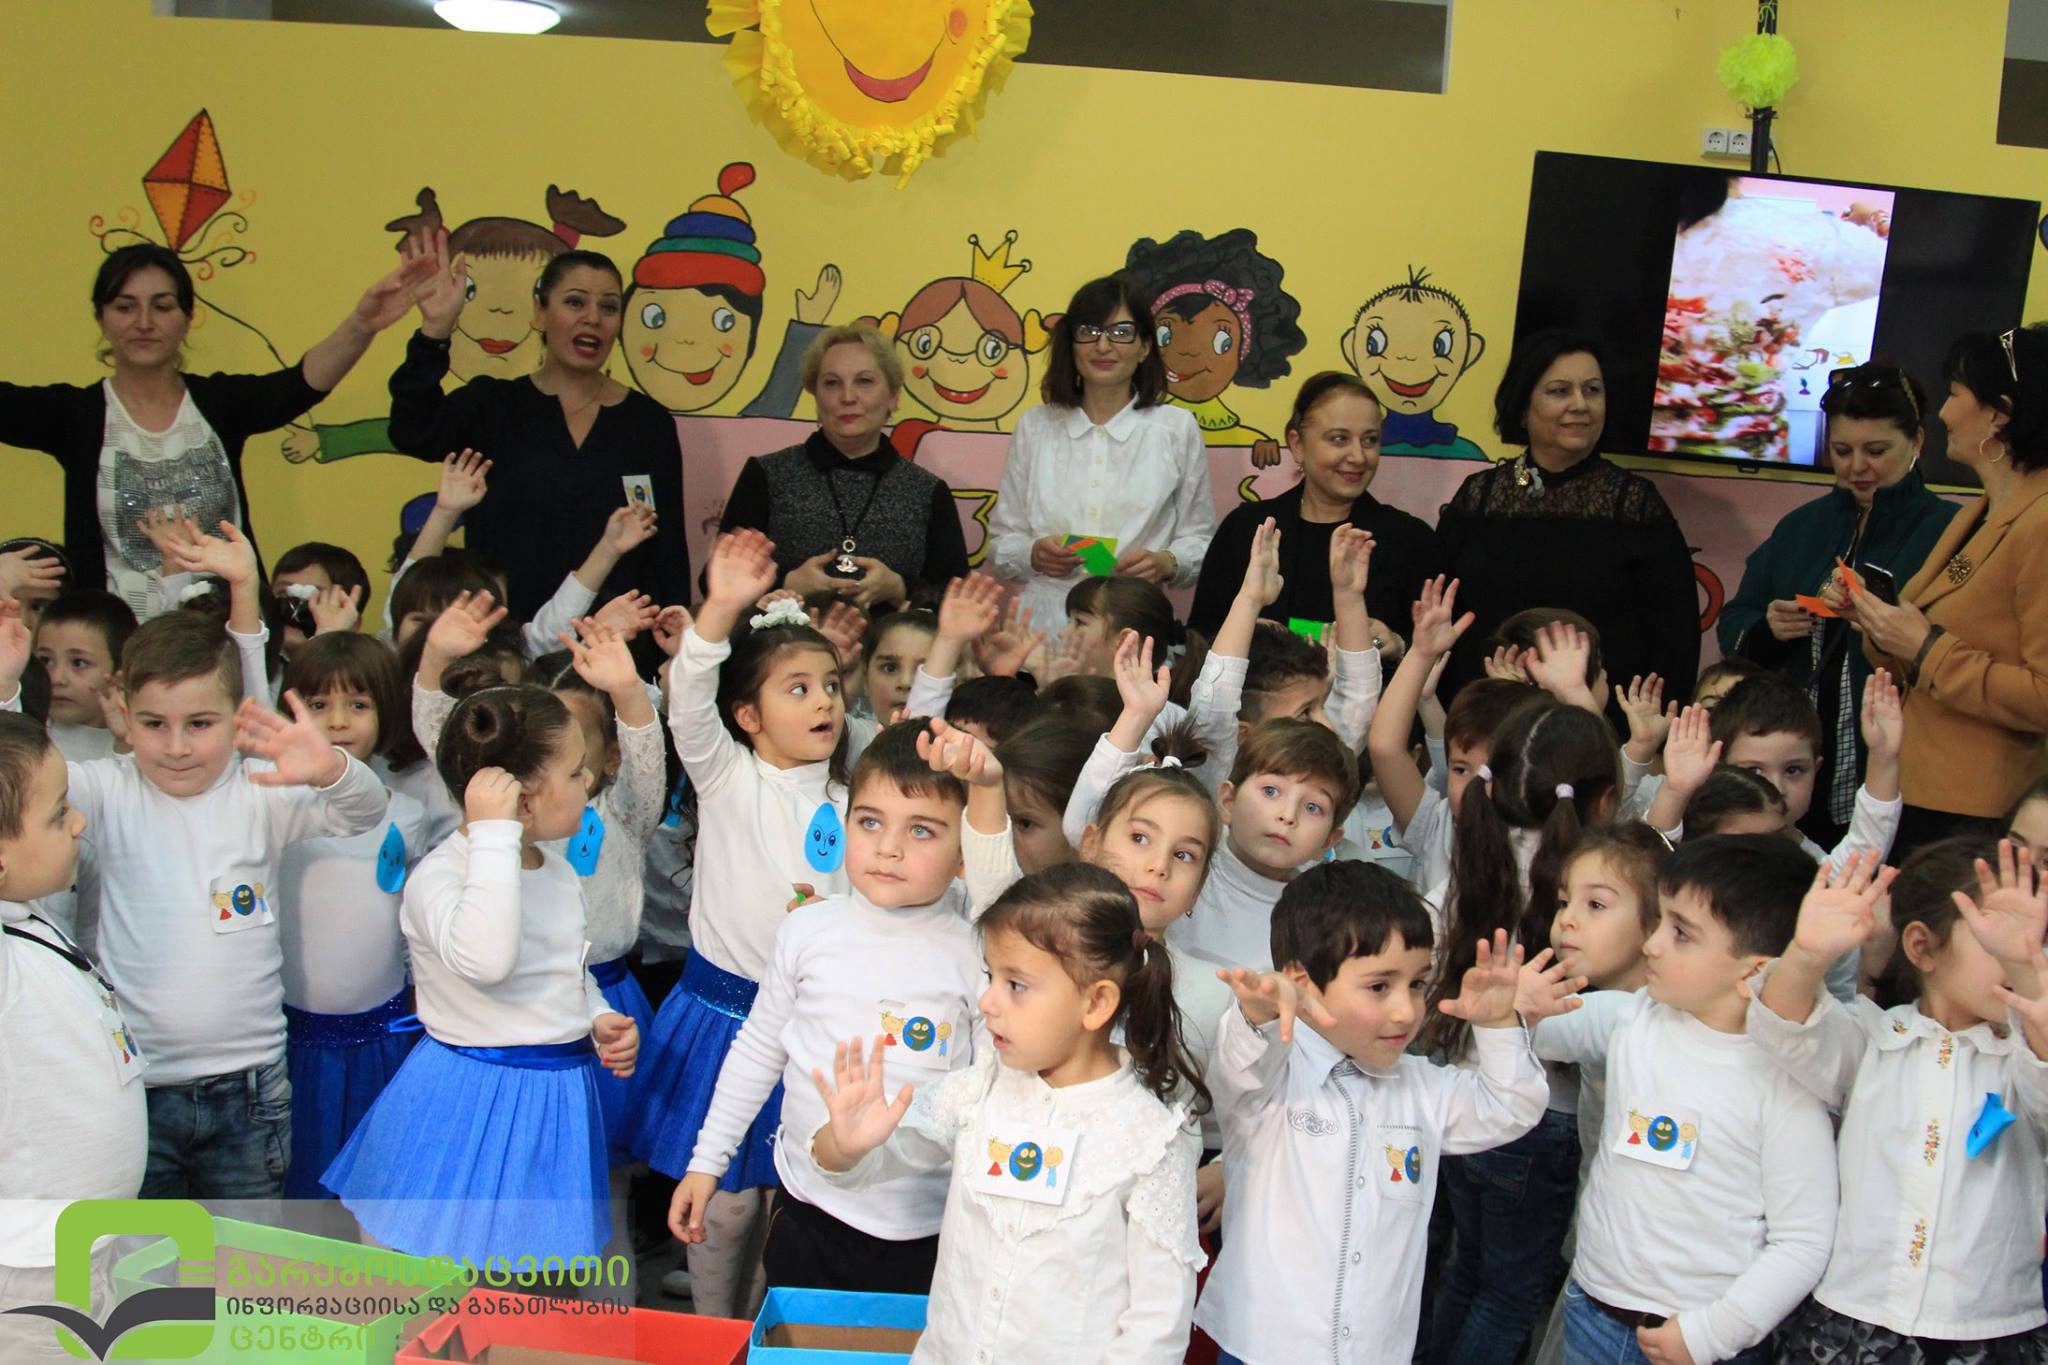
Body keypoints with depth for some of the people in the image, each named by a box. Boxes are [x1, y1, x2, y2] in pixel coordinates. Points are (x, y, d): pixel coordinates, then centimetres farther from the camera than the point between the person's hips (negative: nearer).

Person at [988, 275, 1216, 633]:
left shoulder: (1177, 428, 9)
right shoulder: (1034, 427, 13)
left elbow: (1200, 542, 12)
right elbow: (1001, 542, 15)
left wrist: (1166, 563, -7)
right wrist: (1033, 554, -5)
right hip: (1042, 622, 1)